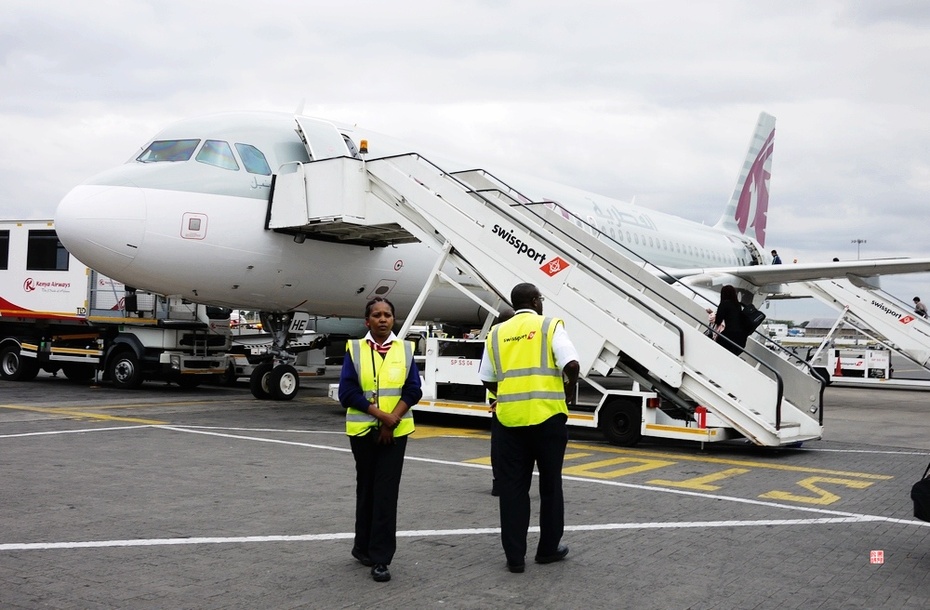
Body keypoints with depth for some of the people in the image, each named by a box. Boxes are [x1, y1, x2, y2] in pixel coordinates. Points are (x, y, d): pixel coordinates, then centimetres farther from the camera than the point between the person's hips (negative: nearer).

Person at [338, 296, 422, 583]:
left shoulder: (405, 349, 4)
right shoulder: (355, 349, -1)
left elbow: (413, 390, -1)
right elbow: (347, 391, -7)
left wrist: (393, 419, -13)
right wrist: (380, 415, -13)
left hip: (396, 430, 0)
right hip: (363, 430, 0)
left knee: (386, 492, -4)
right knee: (366, 489, 11)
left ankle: (380, 558, 0)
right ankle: (365, 547, 27)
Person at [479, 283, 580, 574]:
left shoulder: (497, 333, 10)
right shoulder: (550, 326, 0)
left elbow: (488, 380, 10)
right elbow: (571, 365, -12)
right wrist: (568, 391, 6)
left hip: (509, 418, 3)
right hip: (547, 416, -2)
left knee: (512, 487, 8)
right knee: (550, 484, 13)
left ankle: (514, 556, 10)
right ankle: (549, 548, 24)